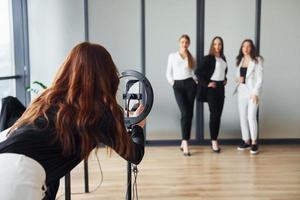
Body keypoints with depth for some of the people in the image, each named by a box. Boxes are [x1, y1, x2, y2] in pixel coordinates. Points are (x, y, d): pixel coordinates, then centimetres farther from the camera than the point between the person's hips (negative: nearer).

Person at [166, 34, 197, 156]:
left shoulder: (191, 57, 12)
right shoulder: (172, 56, 8)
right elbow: (168, 73, 10)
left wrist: (194, 81, -3)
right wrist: (172, 83, -1)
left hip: (190, 85, 2)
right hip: (178, 86, -2)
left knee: (189, 114, 0)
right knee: (185, 113, -15)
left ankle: (184, 141, 11)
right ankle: (185, 143, -15)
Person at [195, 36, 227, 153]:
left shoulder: (223, 58, 13)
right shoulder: (208, 58, -9)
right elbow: (198, 72, -15)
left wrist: (225, 79, 14)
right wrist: (206, 84, -15)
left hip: (221, 88, 7)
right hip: (211, 88, -7)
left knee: (218, 115, 7)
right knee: (214, 114, -6)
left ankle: (215, 140, 16)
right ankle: (214, 141, 2)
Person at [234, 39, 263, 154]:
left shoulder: (257, 60, -5)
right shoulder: (240, 60, 13)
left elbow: (259, 78, -9)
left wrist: (255, 92, -16)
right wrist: (238, 78, -2)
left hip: (252, 91, -6)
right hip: (241, 91, 6)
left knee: (251, 117, -11)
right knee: (242, 117, 7)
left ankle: (254, 143, -1)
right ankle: (246, 141, 16)